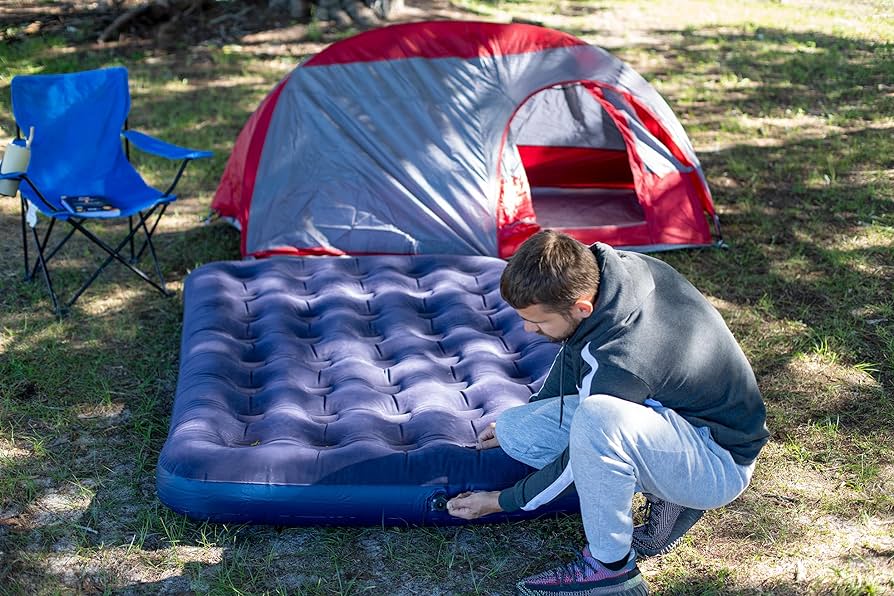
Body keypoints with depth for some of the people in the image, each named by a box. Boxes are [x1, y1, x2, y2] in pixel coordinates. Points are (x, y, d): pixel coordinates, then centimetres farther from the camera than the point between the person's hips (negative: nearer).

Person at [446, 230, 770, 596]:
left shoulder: (620, 359, -35)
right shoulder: (609, 265, -13)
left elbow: (578, 463, -19)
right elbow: (574, 350, 9)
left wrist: (501, 502, -4)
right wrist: (519, 422, 19)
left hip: (720, 462, -8)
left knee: (596, 419, -39)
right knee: (515, 430, -4)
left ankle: (610, 566, -15)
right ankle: (663, 496, 4)